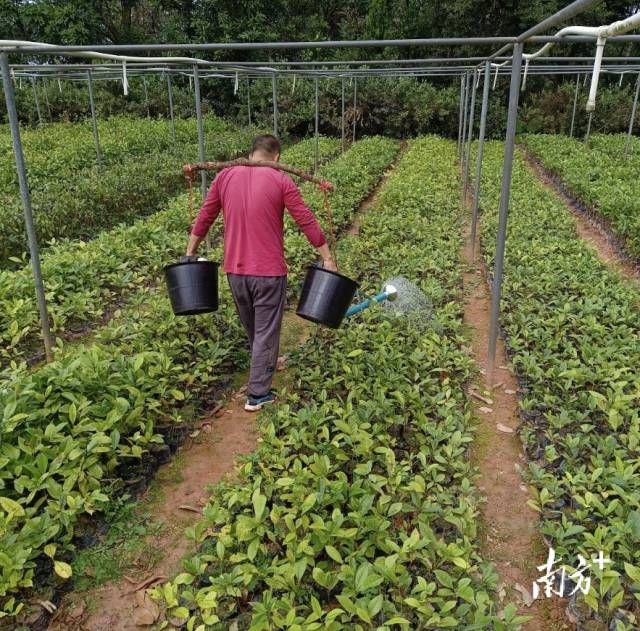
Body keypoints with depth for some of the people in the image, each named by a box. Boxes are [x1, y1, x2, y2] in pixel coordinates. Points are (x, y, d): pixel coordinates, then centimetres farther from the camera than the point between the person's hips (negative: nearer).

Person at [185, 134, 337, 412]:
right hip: (269, 271, -4)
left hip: (235, 270, 4)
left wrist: (190, 253, 21)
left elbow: (204, 218, 9)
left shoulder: (224, 177, 3)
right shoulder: (281, 181, -7)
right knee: (266, 332, 8)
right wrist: (327, 258, 1)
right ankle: (257, 394, 14)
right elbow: (307, 221, -7)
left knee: (251, 327, 24)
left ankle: (264, 366, 47)